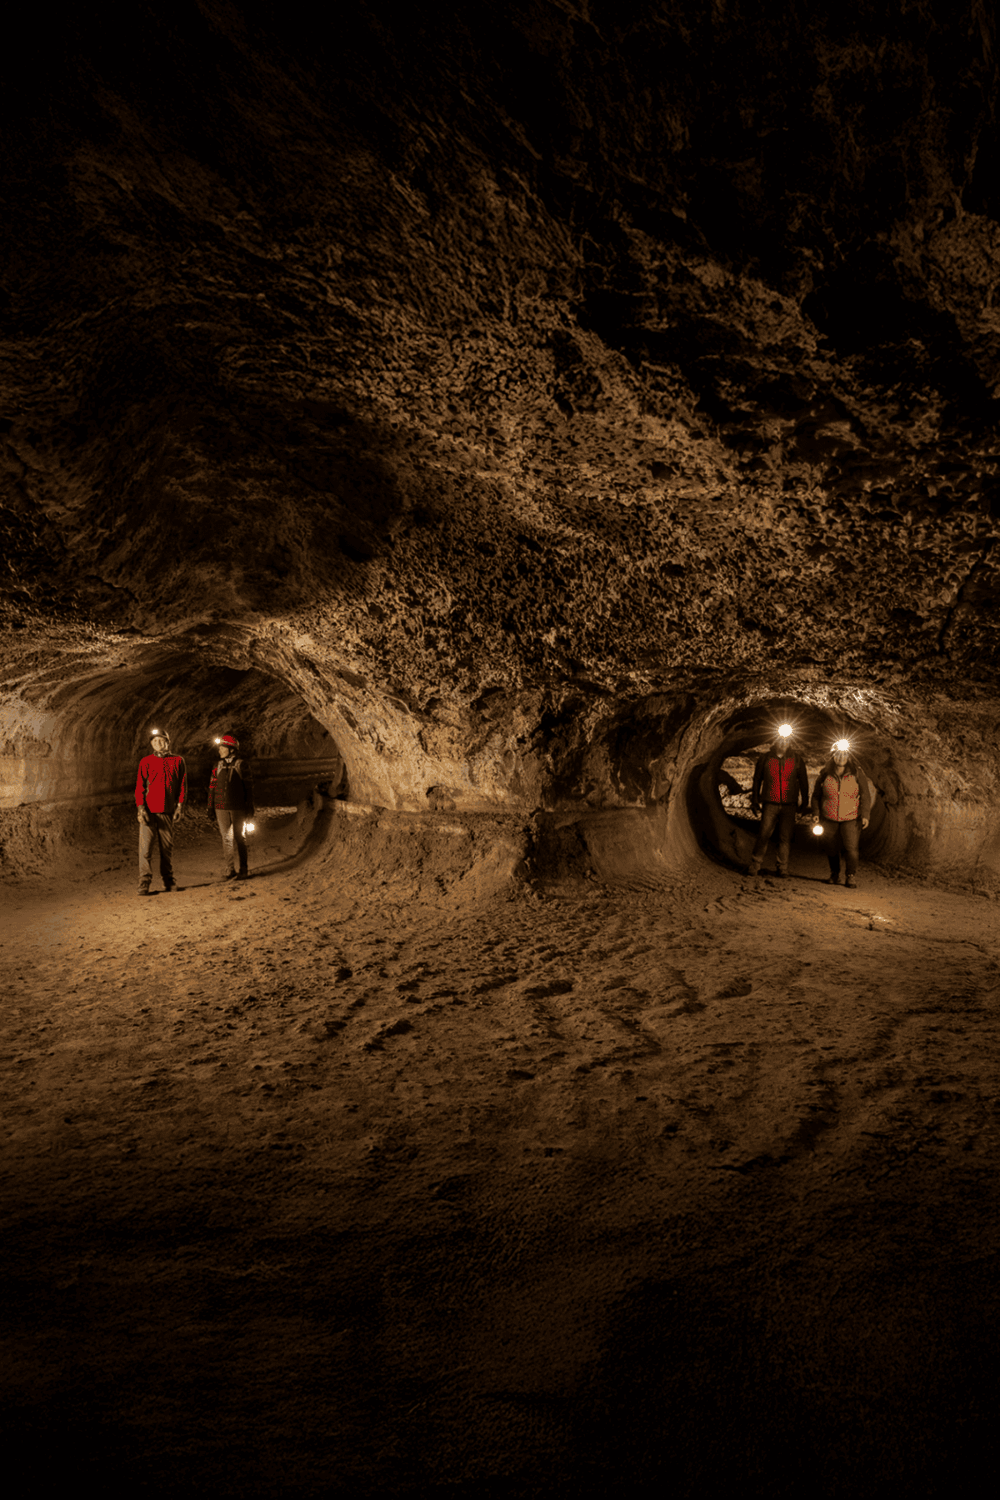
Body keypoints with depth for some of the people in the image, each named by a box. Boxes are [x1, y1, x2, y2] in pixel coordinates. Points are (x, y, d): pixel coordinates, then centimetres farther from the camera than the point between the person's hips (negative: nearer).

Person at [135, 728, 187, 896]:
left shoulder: (178, 761, 7)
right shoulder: (146, 761, 5)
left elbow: (182, 786, 8)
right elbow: (139, 786, 2)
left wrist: (179, 807, -1)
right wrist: (141, 809, -8)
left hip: (167, 812, 1)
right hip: (148, 811, -1)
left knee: (167, 848, 6)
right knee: (145, 848, -6)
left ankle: (168, 880, 18)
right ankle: (144, 883, -2)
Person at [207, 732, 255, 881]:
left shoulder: (242, 765, -2)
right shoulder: (217, 767, 10)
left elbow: (249, 788, -2)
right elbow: (212, 788, 13)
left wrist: (250, 808, -5)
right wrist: (210, 807, 9)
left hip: (238, 808, -4)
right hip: (221, 808, 4)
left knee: (239, 839, 1)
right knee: (226, 839, 5)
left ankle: (243, 870, 9)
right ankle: (230, 870, 11)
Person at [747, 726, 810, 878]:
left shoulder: (796, 758, 6)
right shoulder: (765, 758, 4)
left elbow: (803, 781, 12)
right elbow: (757, 780, 10)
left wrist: (805, 802, 10)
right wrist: (755, 802, 8)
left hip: (789, 805, 1)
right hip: (770, 804, -1)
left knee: (785, 837, 1)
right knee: (764, 834, -6)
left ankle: (783, 867, 11)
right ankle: (754, 865, 2)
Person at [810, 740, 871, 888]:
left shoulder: (857, 774, 3)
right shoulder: (825, 774, 5)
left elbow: (865, 796, 4)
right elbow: (816, 795, 13)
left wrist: (865, 815, -5)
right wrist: (815, 813, 4)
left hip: (851, 818, -2)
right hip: (829, 819, 2)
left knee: (851, 848, -10)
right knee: (832, 848, 7)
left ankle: (851, 877, 4)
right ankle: (834, 875, 23)